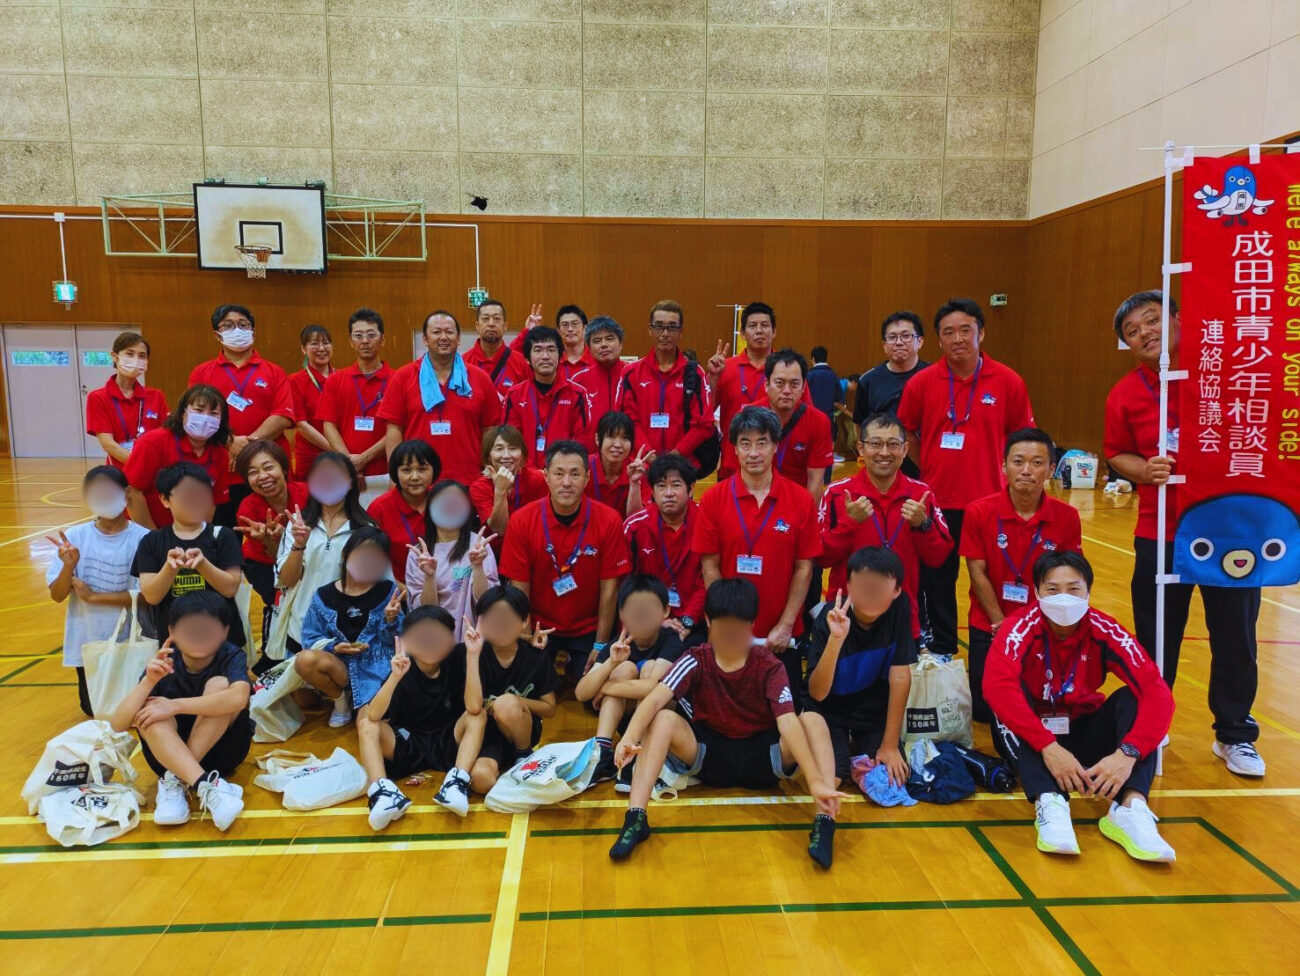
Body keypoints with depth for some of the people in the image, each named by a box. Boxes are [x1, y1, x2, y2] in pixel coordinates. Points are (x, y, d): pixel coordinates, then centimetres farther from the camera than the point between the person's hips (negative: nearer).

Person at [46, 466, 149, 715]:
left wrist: (93, 596, -16)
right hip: (86, 643, 3)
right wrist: (68, 565, -23)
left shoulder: (141, 538, -15)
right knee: (94, 711, 19)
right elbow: (57, 596, -6)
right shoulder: (75, 536, -6)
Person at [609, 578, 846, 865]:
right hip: (709, 756, 1)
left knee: (813, 720, -25)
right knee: (663, 719, -28)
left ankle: (824, 823, -30)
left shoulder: (769, 666, -12)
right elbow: (655, 699, -27)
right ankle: (635, 819, -32)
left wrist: (816, 781, -40)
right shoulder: (695, 661, -11)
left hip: (761, 758, 0)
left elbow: (787, 722, -26)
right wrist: (630, 737, -47)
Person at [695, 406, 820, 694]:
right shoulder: (713, 499, -4)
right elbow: (710, 566, -3)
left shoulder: (800, 500, -4)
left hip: (781, 636, 0)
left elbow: (804, 568, -3)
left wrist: (786, 625, -8)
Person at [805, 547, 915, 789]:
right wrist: (835, 639, -43)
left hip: (876, 710, 2)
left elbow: (900, 676, -16)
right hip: (831, 710, -2)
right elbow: (817, 694, -28)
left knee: (893, 781, -14)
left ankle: (859, 749, 18)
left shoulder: (900, 607, -18)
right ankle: (845, 749, 15)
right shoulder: (829, 617, -25)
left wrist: (890, 745, -16)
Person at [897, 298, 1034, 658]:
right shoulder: (921, 383, -2)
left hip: (990, 501, -1)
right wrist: (931, 473, 6)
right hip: (938, 502, 1)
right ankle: (942, 655, 29)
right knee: (938, 582, 12)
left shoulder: (1008, 382, -3)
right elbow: (907, 436, 9)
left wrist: (1010, 480, 3)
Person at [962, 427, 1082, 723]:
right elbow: (977, 574, -9)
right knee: (986, 710, 0)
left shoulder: (1067, 516, -7)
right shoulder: (979, 512, -11)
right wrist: (1002, 624, -13)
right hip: (990, 626, -1)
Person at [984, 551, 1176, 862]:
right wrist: (1048, 746, -45)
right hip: (1030, 739, -2)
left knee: (1132, 697, -22)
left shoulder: (1104, 630, -14)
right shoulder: (1021, 626, -20)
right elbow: (997, 686, -37)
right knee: (1009, 699, -31)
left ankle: (1130, 808, -36)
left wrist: (1127, 752, -39)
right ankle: (1049, 803, -43)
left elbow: (1158, 692, -24)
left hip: (1083, 735, 2)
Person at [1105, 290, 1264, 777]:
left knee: (1235, 637, 9)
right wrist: (1143, 470, -13)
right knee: (1156, 638, 9)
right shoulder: (1124, 395, -1)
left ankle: (1235, 735, 28)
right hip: (1161, 535, 0)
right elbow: (1117, 454, 8)